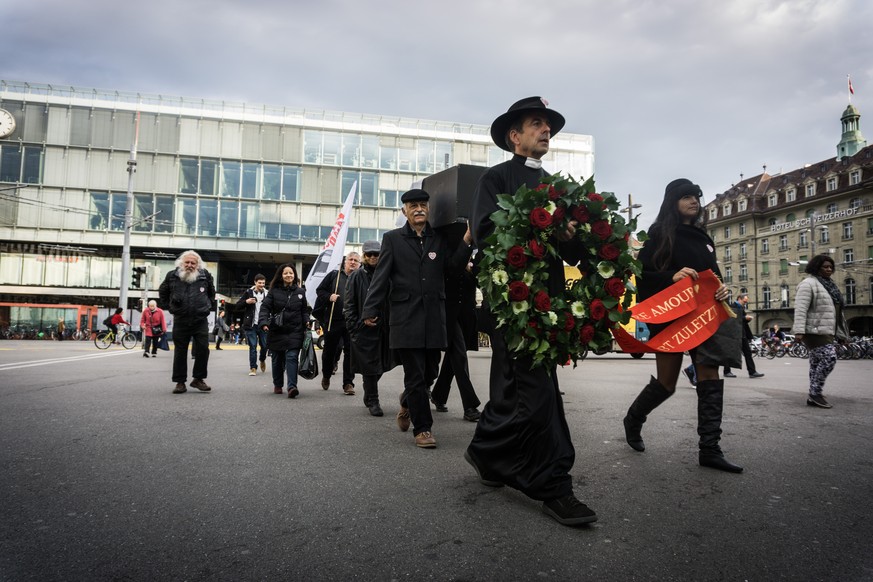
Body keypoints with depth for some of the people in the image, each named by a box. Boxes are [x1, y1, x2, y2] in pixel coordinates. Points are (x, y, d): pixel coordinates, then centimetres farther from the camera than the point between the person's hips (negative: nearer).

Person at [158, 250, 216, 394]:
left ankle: (198, 379, 12)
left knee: (203, 349, -2)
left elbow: (212, 293, 18)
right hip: (180, 321, 0)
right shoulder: (172, 276, 0)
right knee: (180, 352, 5)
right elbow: (162, 292, 17)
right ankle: (180, 382, 14)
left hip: (201, 321, 0)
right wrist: (170, 307, 10)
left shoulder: (205, 275, 0)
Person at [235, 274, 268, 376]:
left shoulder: (267, 294, 5)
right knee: (252, 347, 0)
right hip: (251, 325, -1)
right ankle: (253, 368, 6)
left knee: (265, 345, 4)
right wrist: (246, 302, -15)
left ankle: (262, 360, 34)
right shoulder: (248, 293, 1)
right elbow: (237, 307, 2)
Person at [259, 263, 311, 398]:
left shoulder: (300, 291, 9)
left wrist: (306, 322, 0)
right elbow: (265, 308, -3)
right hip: (277, 331, 0)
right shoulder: (274, 291, 2)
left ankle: (292, 387, -20)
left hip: (295, 331, 0)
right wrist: (264, 322, -19)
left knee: (292, 357, -13)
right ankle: (277, 385, 27)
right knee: (277, 359, 10)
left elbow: (305, 310, 16)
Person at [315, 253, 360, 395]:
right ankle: (326, 376, 38)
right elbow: (320, 290, 11)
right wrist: (329, 297, -7)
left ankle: (348, 383, 6)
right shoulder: (334, 275, 8)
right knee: (329, 350, 14)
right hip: (333, 320, 1)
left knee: (350, 352, -2)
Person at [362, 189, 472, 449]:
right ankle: (422, 428, 12)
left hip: (434, 317, 3)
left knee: (430, 373, 13)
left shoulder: (440, 239, 11)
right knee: (415, 376, 0)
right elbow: (381, 277, -1)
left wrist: (467, 241, -18)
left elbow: (453, 265, -4)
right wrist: (370, 310, -8)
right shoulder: (393, 238, 5)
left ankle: (407, 404, 41)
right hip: (406, 318, -3)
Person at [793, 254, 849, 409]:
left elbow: (834, 311, 25)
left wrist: (841, 333, 22)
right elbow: (800, 309, -18)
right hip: (814, 331, -9)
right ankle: (816, 393, -8)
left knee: (817, 363, 8)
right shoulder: (808, 284, -9)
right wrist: (799, 331, -26)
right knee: (829, 358, -17)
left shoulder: (829, 285, 19)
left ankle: (813, 396, 11)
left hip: (825, 331, 9)